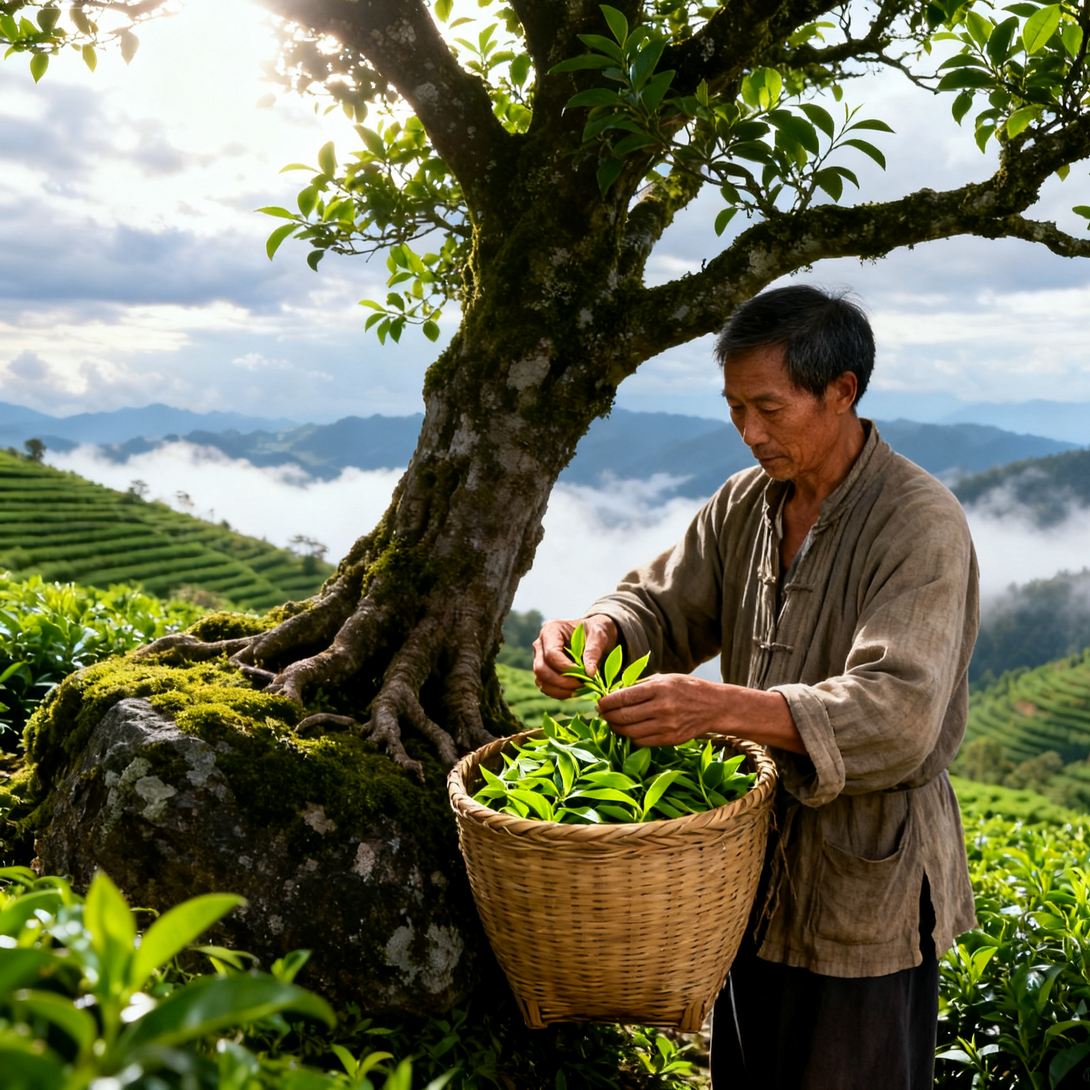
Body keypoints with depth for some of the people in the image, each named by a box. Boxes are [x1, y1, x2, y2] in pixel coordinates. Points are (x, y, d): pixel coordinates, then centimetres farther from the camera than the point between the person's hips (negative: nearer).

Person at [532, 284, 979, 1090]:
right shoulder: (746, 504, 4)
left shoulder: (922, 526, -19)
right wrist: (597, 631, -15)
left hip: (866, 888, -6)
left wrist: (726, 707, -43)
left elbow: (898, 714, -30)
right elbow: (666, 606, 9)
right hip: (756, 872, 7)